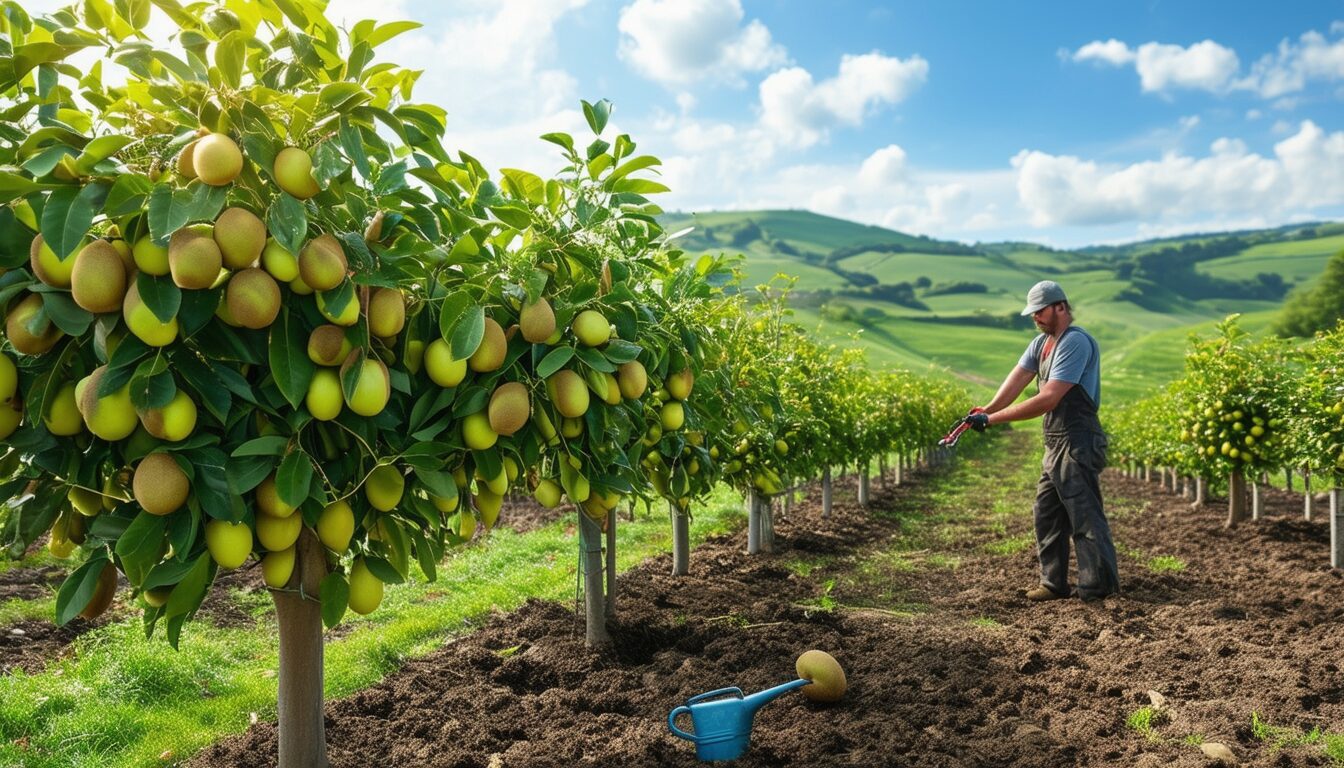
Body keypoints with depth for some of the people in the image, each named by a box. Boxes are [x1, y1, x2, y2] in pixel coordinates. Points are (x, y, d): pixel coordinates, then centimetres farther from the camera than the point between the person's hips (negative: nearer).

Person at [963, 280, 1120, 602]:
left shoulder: (1076, 342, -16)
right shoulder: (1041, 343, 15)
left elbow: (1049, 399, -23)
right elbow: (1017, 379, 2)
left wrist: (994, 418, -23)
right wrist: (987, 409, -15)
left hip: (1077, 444, -10)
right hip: (1055, 444, 10)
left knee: (1085, 517, -6)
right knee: (1046, 515, 14)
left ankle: (1098, 587, 2)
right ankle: (1054, 583, 23)